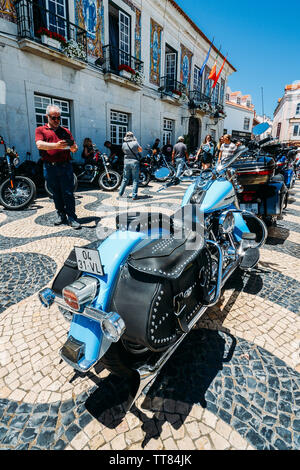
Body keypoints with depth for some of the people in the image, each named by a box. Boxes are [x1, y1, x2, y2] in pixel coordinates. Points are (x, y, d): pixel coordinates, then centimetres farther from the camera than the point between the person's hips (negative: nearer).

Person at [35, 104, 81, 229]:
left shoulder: (66, 131, 17)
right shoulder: (40, 130, 11)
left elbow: (74, 148, 11)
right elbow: (39, 144, -8)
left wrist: (73, 147, -15)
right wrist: (56, 145, -23)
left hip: (65, 166, 0)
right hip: (49, 167, 0)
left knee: (68, 194, -4)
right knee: (56, 194, 8)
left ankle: (72, 218, -1)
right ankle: (61, 215, 20)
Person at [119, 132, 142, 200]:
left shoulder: (124, 144, 0)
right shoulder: (135, 143, -8)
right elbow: (141, 150, 6)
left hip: (126, 162, 3)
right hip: (135, 162, -3)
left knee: (125, 179, 15)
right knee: (135, 180, 2)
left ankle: (120, 193, 21)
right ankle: (134, 196, -1)